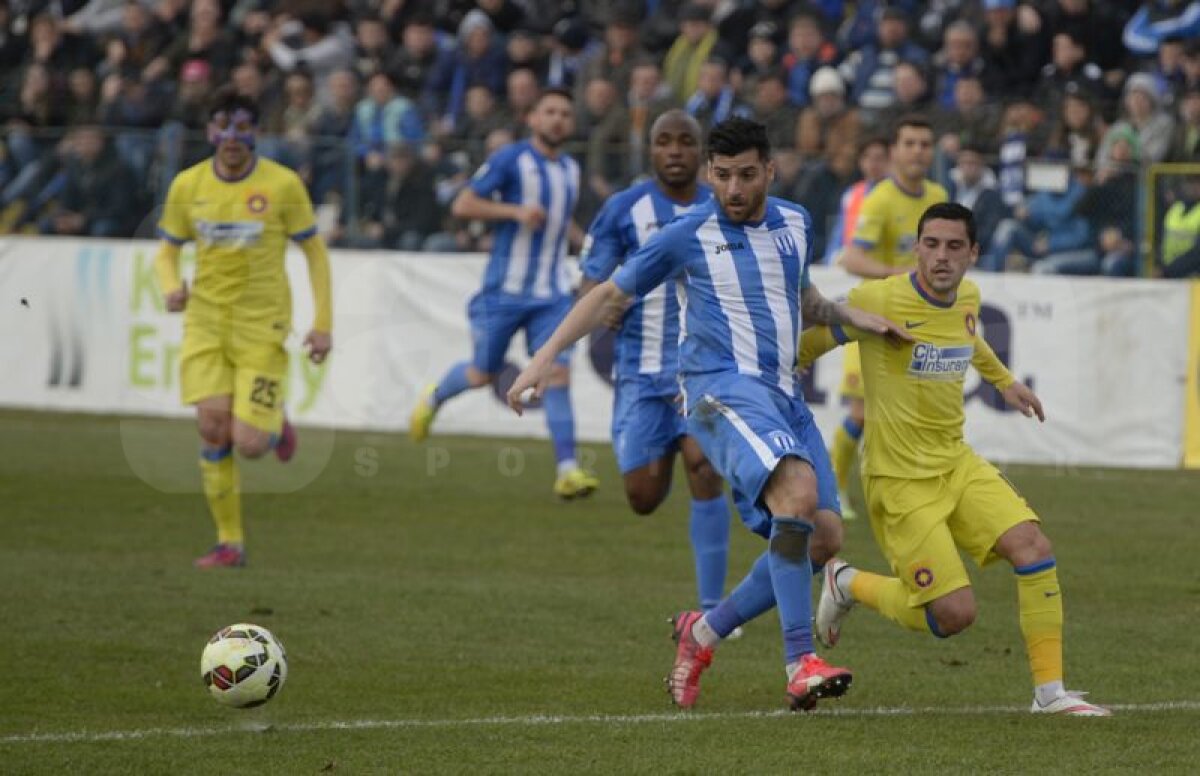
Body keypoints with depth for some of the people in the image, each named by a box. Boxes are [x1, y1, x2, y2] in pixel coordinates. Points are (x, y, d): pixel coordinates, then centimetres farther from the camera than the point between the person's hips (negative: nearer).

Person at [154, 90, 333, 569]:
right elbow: (167, 250, 12)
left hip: (262, 326, -2)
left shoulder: (282, 184, -7)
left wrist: (323, 323, -2)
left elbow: (314, 251, 2)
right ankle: (229, 543, 1)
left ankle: (277, 426, 28)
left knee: (249, 444, -11)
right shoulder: (188, 185, 1)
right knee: (212, 429, -12)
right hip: (206, 322, 2)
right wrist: (171, 286, -11)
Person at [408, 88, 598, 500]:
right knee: (483, 374, 8)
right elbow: (462, 205, -12)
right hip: (505, 290, -4)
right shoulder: (510, 159, -7)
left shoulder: (571, 169, 13)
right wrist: (516, 211, -22)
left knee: (558, 373, -11)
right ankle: (434, 397, 42)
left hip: (551, 294, 4)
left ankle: (567, 471, -15)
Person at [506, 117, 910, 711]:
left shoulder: (795, 225, 16)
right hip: (722, 388, -7)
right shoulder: (688, 235, 0)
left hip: (783, 394, 7)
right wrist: (545, 357, 1)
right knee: (797, 487, -31)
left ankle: (706, 633, 15)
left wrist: (852, 317, 17)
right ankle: (800, 662, -32)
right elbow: (610, 293, 8)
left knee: (823, 536, -3)